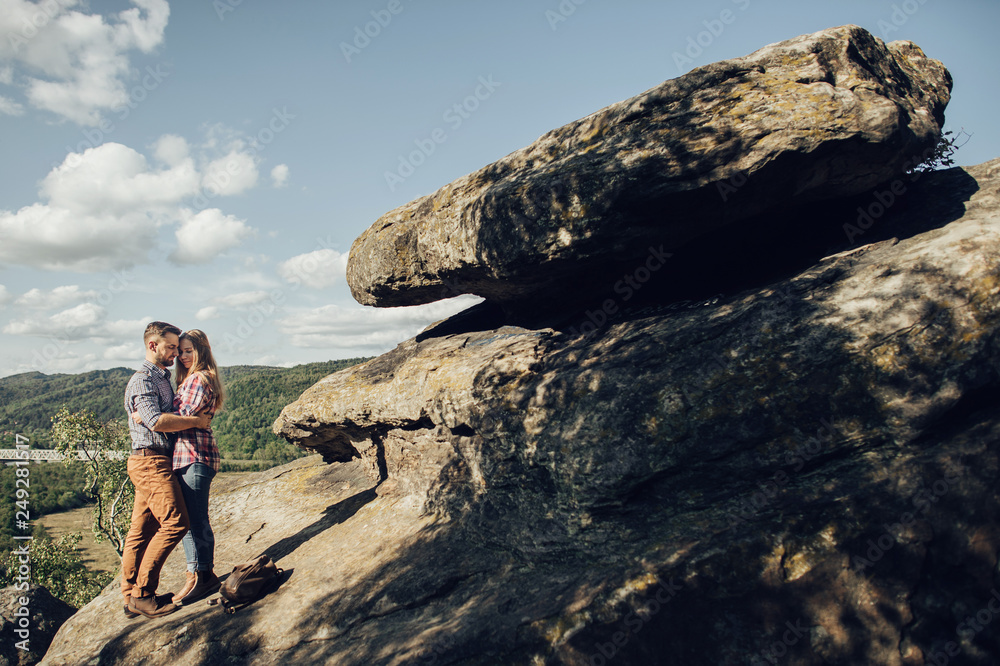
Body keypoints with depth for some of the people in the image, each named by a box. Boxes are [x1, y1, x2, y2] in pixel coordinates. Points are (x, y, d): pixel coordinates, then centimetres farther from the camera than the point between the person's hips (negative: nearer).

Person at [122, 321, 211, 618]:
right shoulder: (143, 379, -9)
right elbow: (156, 421, -22)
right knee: (174, 522, -14)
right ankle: (142, 594, -7)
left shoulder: (162, 378, 22)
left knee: (142, 529, 10)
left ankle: (132, 596, 15)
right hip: (151, 460, -9)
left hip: (154, 462, 9)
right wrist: (197, 420, -15)